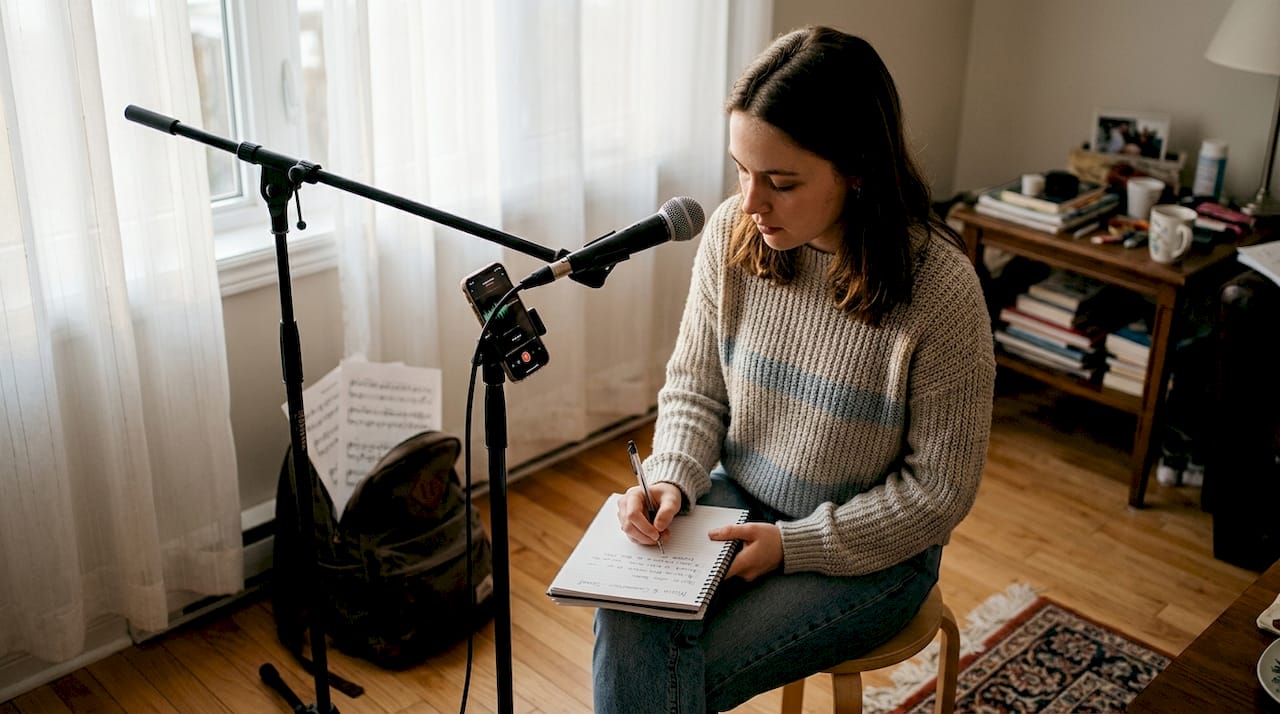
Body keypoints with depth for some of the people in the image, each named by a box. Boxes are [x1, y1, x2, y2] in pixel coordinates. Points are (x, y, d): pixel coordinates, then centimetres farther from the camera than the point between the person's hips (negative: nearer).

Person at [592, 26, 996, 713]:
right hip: (737, 497, 4)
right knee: (625, 620, -23)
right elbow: (694, 387, 2)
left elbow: (938, 490, -15)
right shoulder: (731, 233, -10)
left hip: (868, 546, -3)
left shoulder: (940, 288, -23)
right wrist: (673, 479, -17)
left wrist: (795, 545, -19)